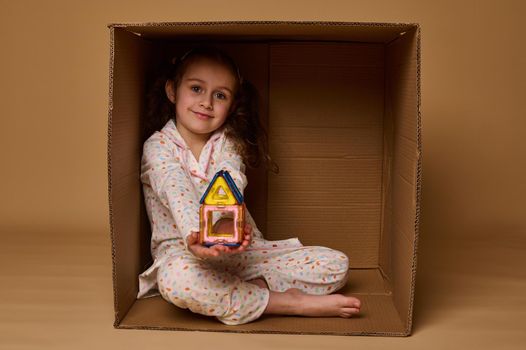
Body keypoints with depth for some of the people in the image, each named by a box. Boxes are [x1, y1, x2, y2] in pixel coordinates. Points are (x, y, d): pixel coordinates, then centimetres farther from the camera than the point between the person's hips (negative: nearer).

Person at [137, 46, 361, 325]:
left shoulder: (226, 143, 7)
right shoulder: (158, 145, -2)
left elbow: (231, 186, -15)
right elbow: (177, 193, -23)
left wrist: (227, 222, -39)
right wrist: (195, 237, -44)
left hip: (238, 250, 3)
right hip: (183, 251, -3)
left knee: (337, 264, -8)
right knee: (177, 279, -42)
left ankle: (246, 290, -20)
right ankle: (287, 302, -27)